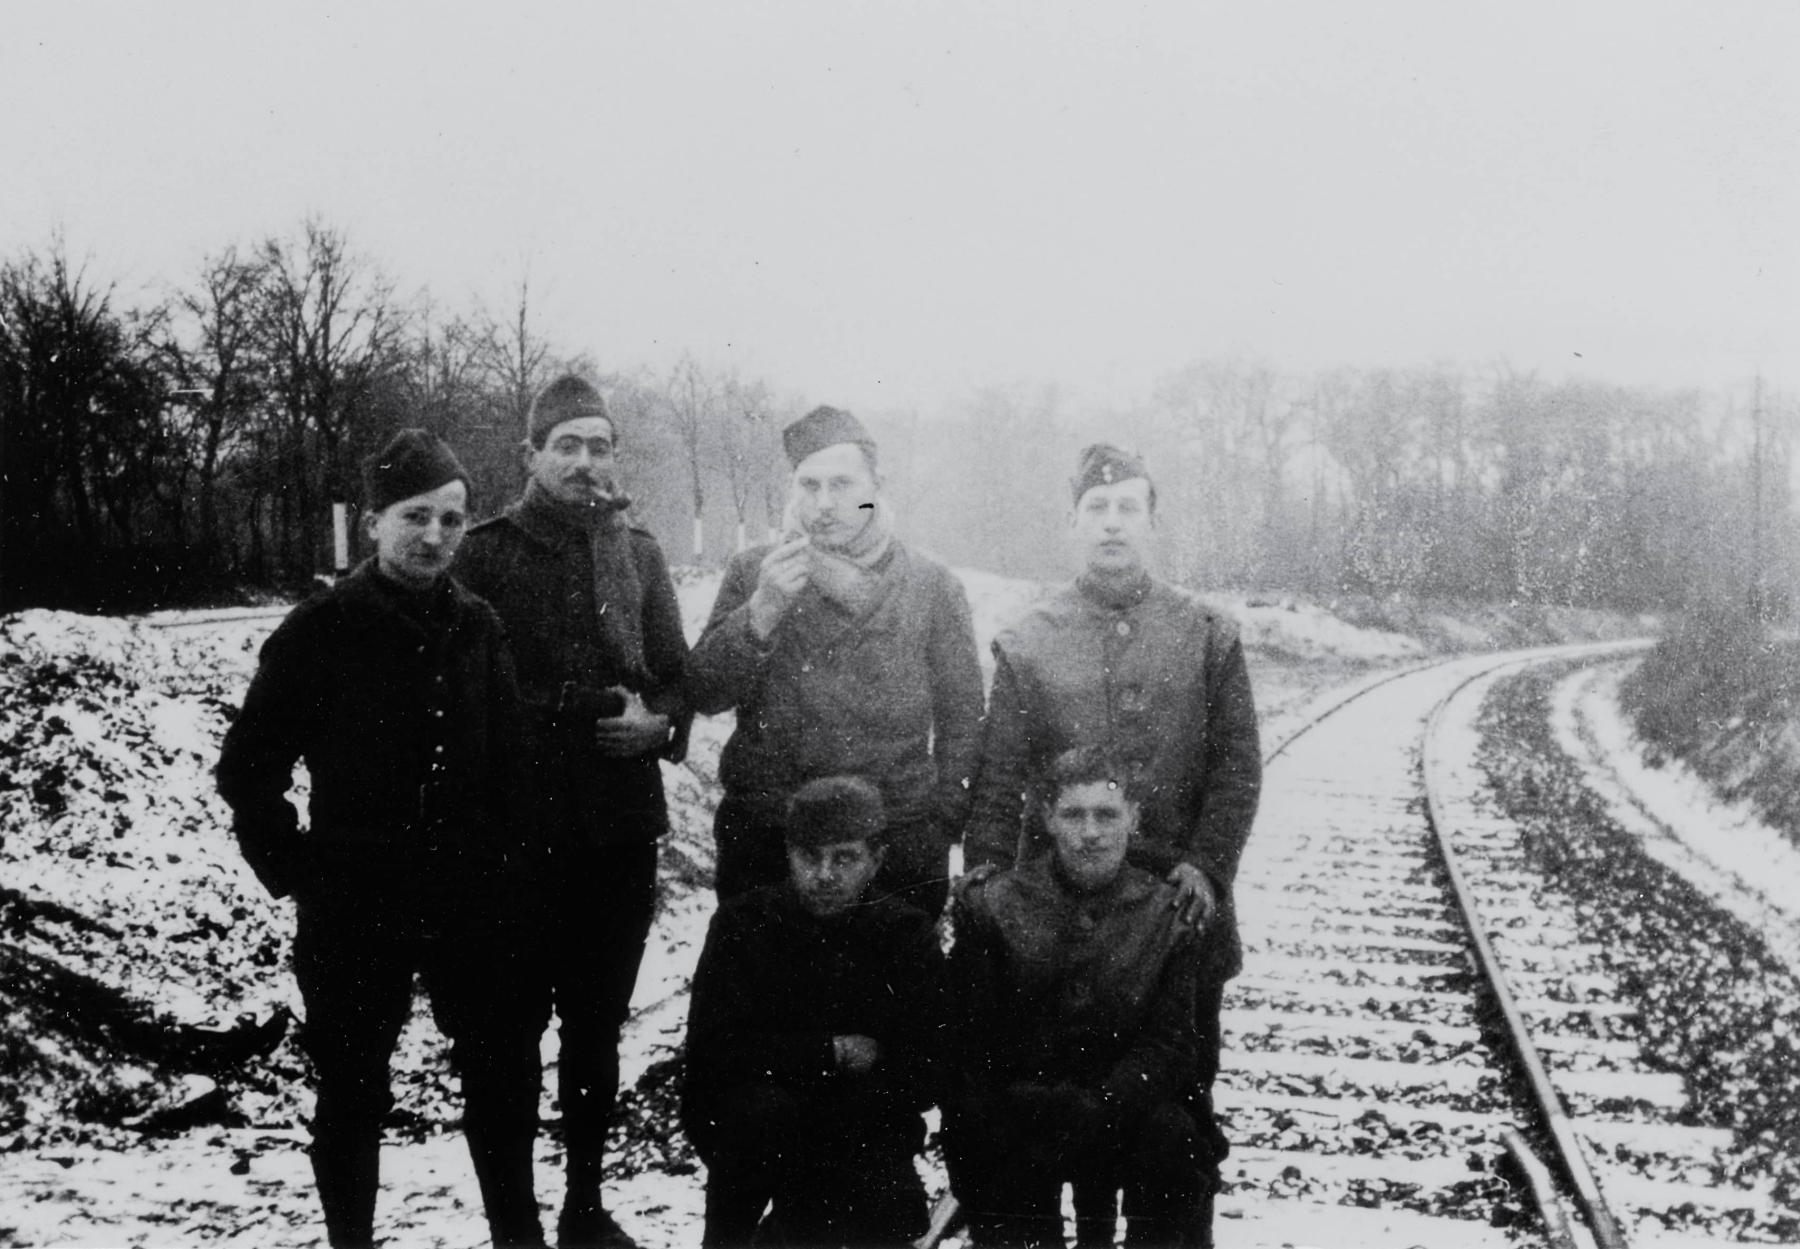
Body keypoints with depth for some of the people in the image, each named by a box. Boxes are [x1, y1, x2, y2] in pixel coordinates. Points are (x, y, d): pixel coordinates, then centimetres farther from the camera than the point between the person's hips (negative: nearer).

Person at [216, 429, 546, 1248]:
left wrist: (511, 867, 0)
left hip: (474, 903, 3)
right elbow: (248, 768, -3)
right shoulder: (319, 632, -8)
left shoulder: (478, 629, 2)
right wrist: (295, 873, -6)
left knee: (505, 1074, 13)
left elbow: (511, 764, 5)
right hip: (354, 911, -3)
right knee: (353, 1090, 11)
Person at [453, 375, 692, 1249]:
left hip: (621, 823, 4)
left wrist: (660, 721, -10)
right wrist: (592, 708, -16)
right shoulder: (488, 554, -2)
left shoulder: (638, 554, 10)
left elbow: (678, 675, 11)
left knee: (598, 1021, 13)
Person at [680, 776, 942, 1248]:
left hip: (858, 1137, 2)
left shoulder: (909, 933, -3)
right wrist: (832, 1052, -18)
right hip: (736, 1117, -1)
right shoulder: (744, 923, -6)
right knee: (763, 1110, -35)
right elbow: (711, 1047, -16)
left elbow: (924, 1073, -11)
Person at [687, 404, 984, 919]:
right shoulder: (752, 572, 6)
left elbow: (961, 718, 7)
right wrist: (762, 611, -14)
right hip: (760, 834, 1)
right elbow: (704, 694, -1)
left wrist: (941, 821, 1)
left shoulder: (932, 585, 3)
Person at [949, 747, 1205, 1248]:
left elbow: (1172, 1046, -2)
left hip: (1121, 1116, 1)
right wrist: (1031, 1108, -16)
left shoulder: (1169, 914, 4)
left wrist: (1098, 1107, -19)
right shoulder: (989, 904, 2)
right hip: (1009, 1119, -1)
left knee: (1171, 1132, -26)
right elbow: (969, 1041, -1)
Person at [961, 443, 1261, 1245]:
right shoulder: (1027, 644, 3)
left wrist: (1207, 863, -12)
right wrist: (986, 866, -13)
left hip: (1178, 897, 0)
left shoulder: (1207, 637, 3)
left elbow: (1238, 766, 0)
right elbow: (999, 774, -1)